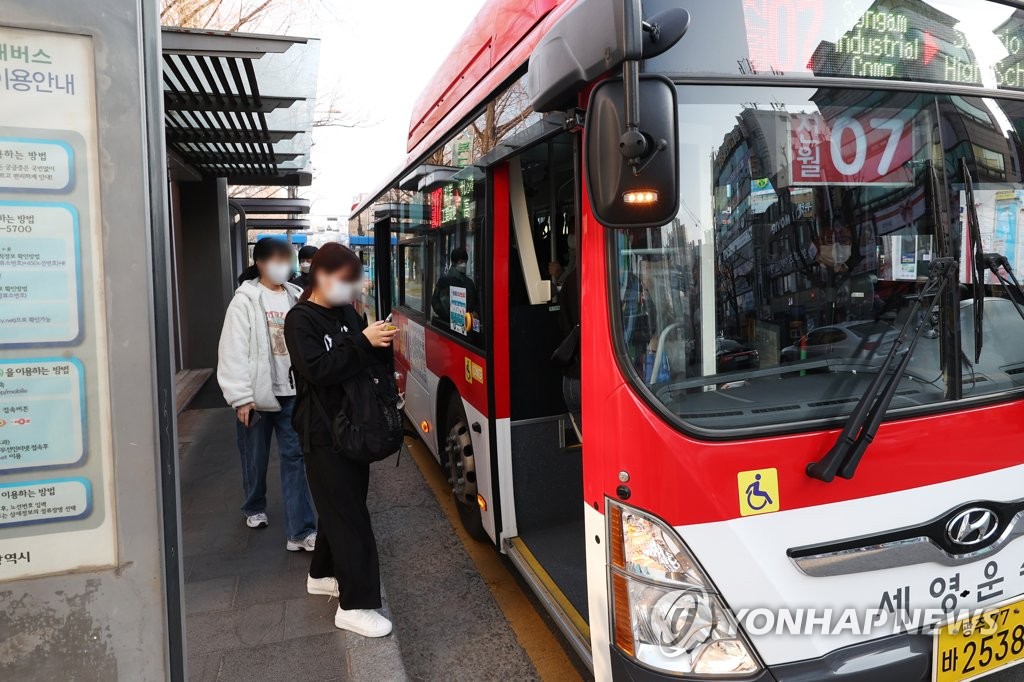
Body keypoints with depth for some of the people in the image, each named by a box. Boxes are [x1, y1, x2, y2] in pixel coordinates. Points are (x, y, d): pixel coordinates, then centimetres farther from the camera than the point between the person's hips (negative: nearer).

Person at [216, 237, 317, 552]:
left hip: (292, 392, 3)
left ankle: (300, 532, 2)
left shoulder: (296, 298, 6)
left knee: (295, 456, -1)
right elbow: (234, 352, -11)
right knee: (256, 457, 14)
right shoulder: (245, 301, -7)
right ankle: (255, 508, 41)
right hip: (258, 393, -2)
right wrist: (241, 397, -15)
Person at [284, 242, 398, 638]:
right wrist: (363, 342, -27)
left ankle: (323, 574, 37)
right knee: (349, 514, -6)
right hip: (324, 432, -7)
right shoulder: (300, 320, -11)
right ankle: (354, 606, 2)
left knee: (341, 505, 18)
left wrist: (381, 343, -7)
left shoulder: (346, 313, 10)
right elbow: (318, 369, -24)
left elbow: (368, 363, 13)